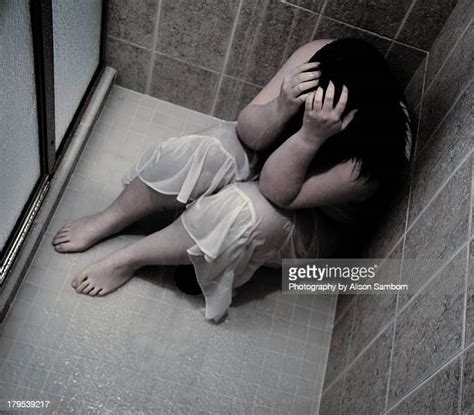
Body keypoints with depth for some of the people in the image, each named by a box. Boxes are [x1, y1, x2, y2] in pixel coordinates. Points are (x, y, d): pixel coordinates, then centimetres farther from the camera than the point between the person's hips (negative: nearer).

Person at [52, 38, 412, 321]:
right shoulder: (319, 56, -24)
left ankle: (129, 260, -12)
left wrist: (311, 137, -47)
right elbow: (247, 131, -20)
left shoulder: (374, 159, -35)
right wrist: (283, 108, -42)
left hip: (311, 228, -3)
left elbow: (276, 192, -30)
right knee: (195, 154, -28)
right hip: (261, 155, 4)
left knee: (248, 211, -37)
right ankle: (106, 222, -1)